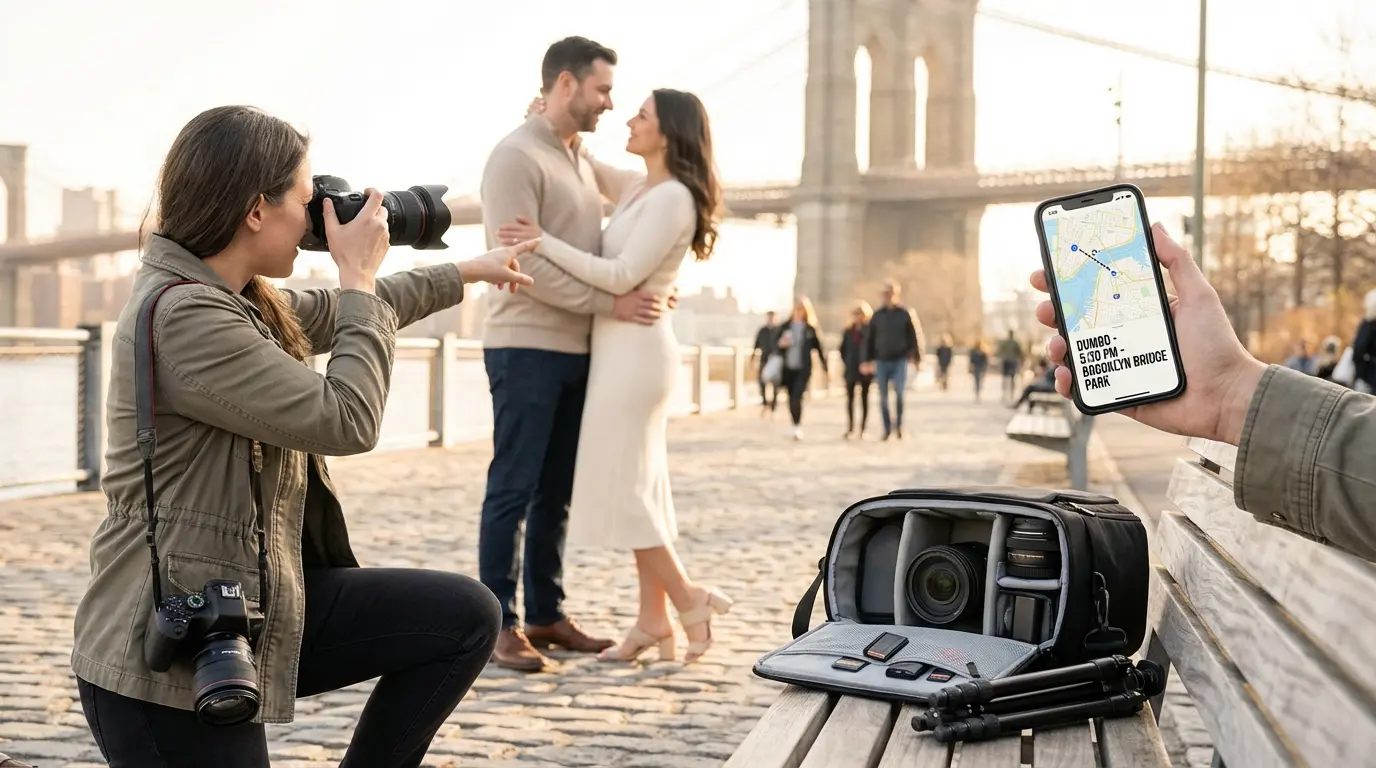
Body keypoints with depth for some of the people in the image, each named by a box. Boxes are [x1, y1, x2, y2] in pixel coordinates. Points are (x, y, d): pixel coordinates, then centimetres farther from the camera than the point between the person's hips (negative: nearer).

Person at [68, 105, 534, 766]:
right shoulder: (184, 316, -22)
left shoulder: (235, 298, 7)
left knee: (465, 618, 3)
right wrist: (359, 276, -11)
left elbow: (331, 316, 26)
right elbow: (347, 420, -22)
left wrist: (469, 272, 35)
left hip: (251, 610, 9)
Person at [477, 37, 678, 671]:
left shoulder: (581, 159, 17)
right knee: (513, 490, -4)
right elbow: (521, 262, -18)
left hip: (576, 350, 8)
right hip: (526, 349, -8)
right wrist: (609, 303, -20)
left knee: (557, 493, 11)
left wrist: (648, 289, 5)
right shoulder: (516, 156, -9)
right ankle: (500, 624, 1)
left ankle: (546, 615, 18)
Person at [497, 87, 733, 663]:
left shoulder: (672, 198, -13)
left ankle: (689, 602, 4)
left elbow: (620, 277, -20)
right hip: (623, 350, 10)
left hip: (635, 350, -10)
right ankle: (654, 621, 13)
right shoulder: (637, 187, 13)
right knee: (638, 489, 9)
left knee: (621, 489, -6)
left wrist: (544, 242, -18)